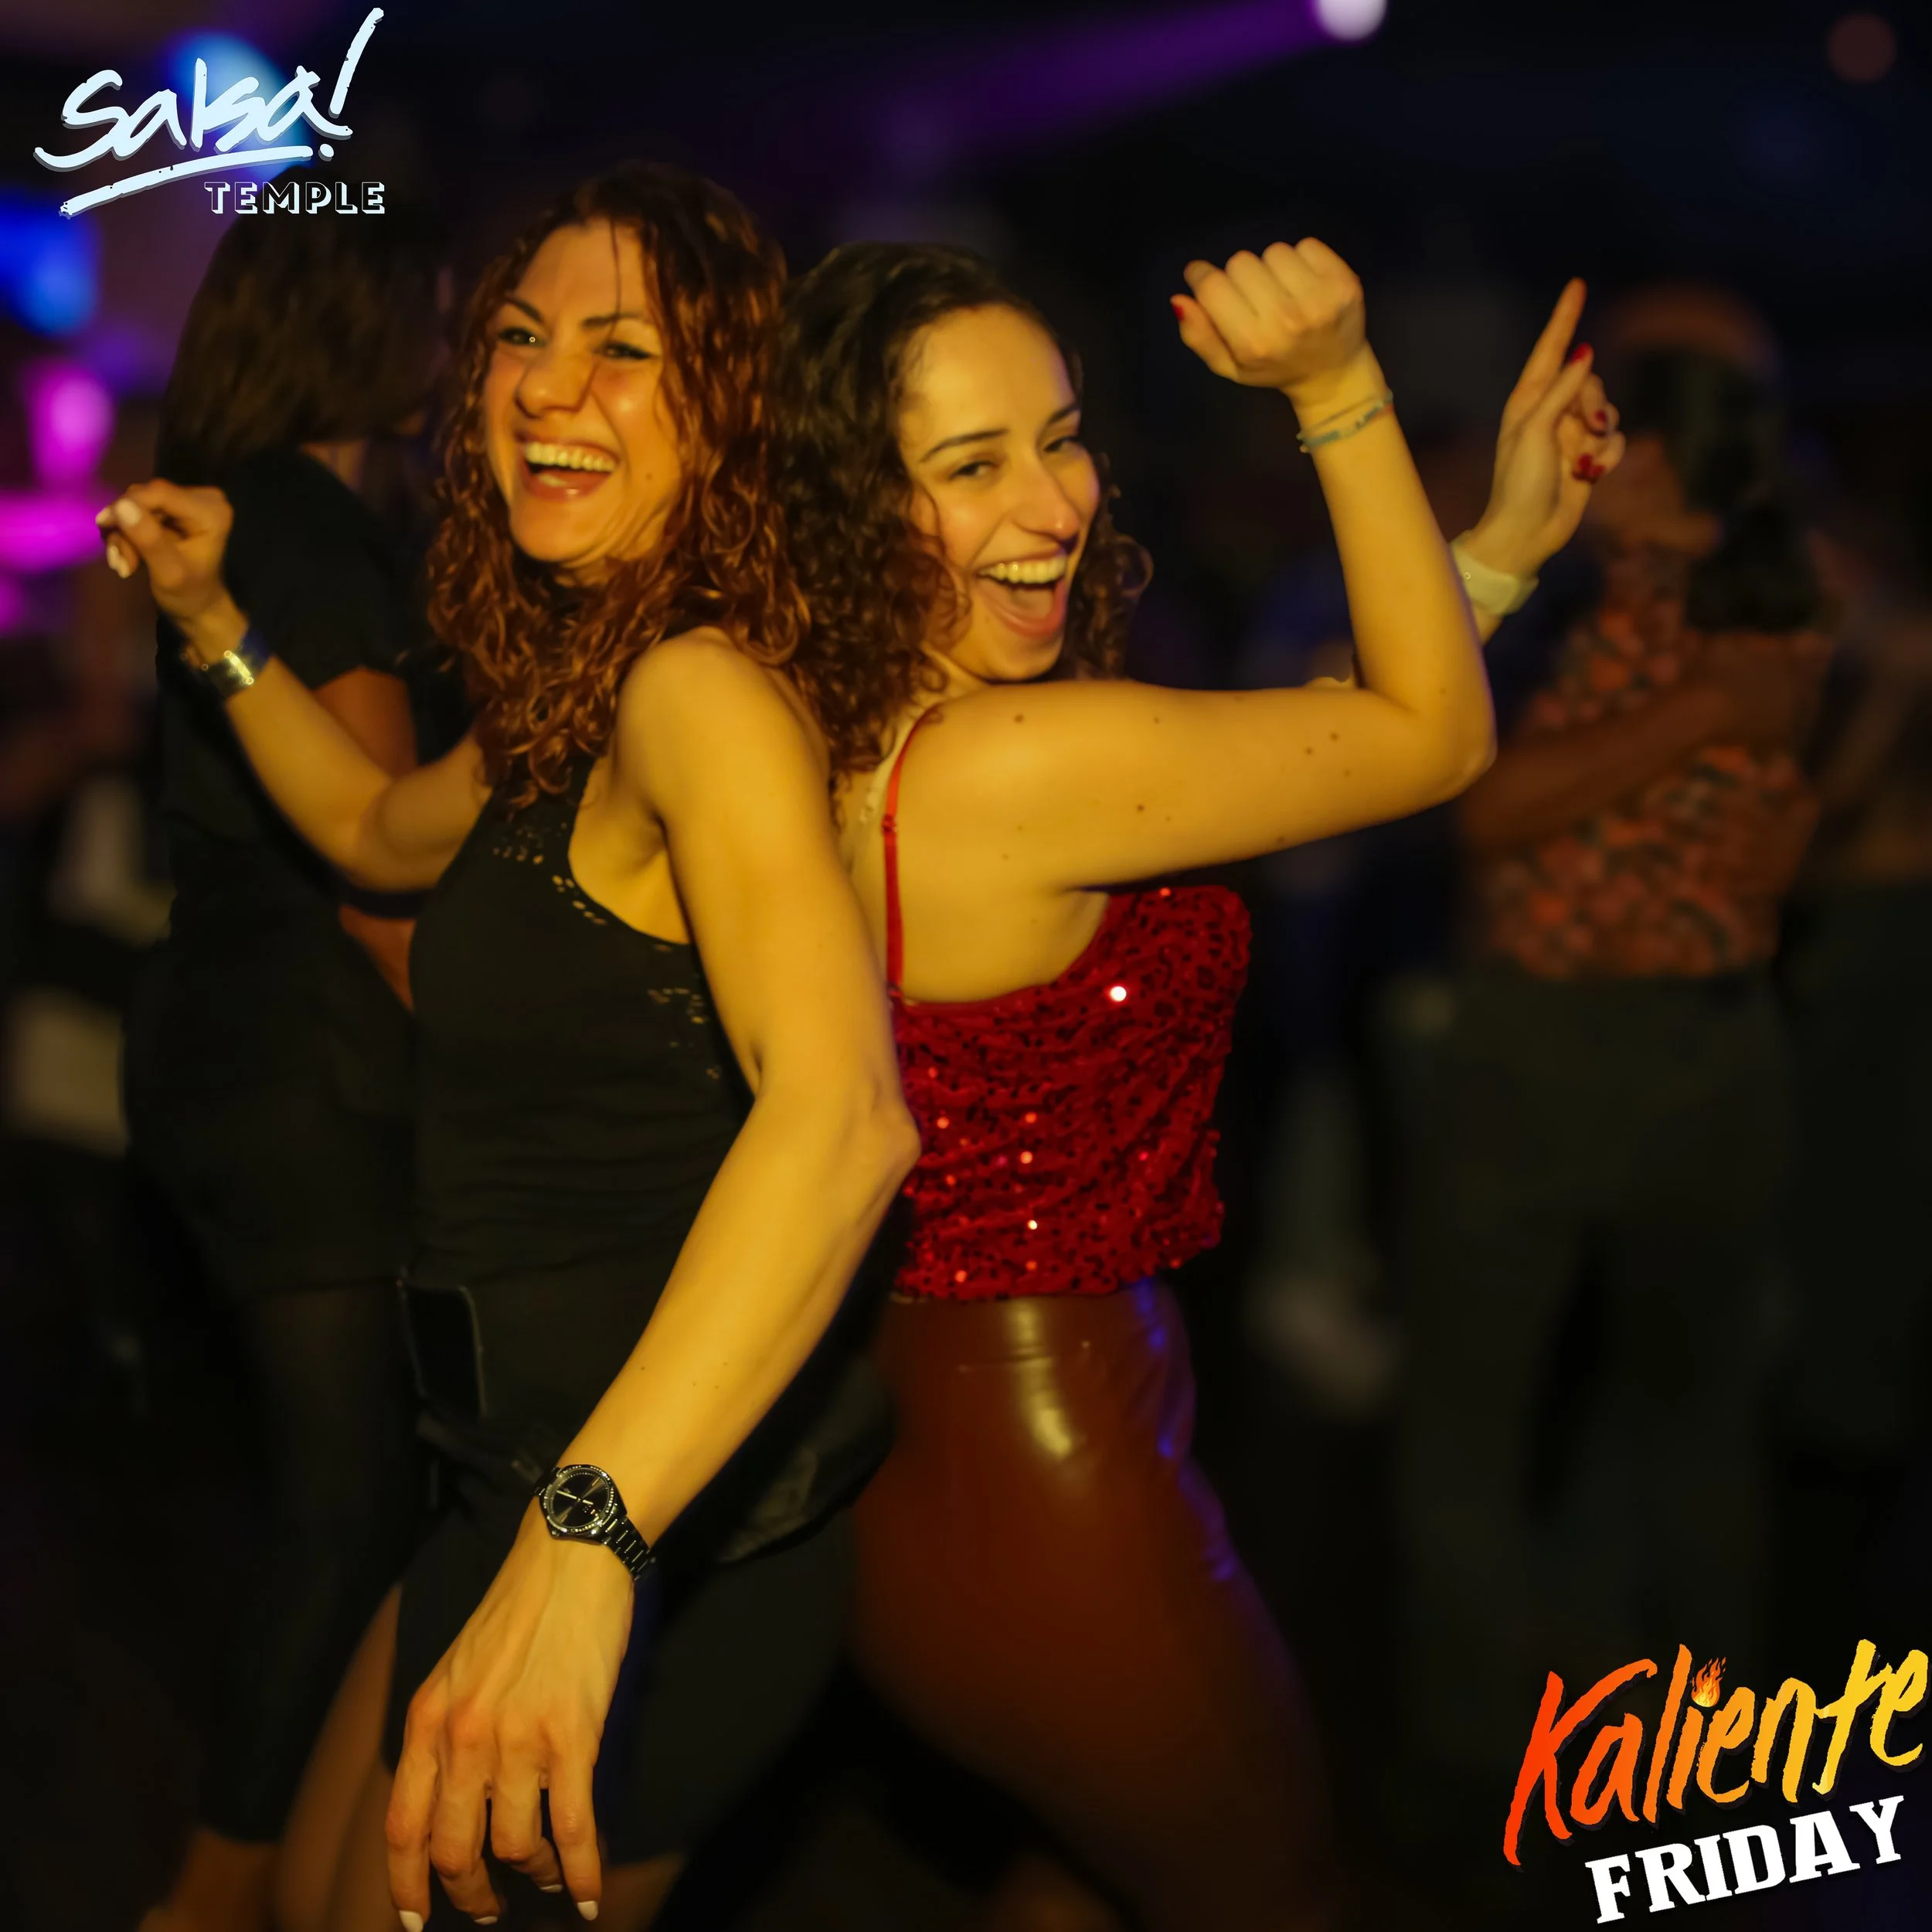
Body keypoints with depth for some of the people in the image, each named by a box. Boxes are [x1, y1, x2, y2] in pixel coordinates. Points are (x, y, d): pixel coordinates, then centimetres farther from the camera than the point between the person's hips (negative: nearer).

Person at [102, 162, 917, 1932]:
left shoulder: (705, 686, -22)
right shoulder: (577, 697, 7)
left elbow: (842, 1114, -38)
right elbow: (379, 832, 30)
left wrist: (584, 1541, -48)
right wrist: (211, 624, 18)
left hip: (668, 1530, -9)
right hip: (539, 1486, 9)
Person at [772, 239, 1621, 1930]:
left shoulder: (845, 743, 0)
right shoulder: (1021, 762, -28)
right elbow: (1437, 737, -13)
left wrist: (1504, 542, 10)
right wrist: (1336, 389, -14)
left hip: (909, 1456, 9)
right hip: (1048, 1497, -9)